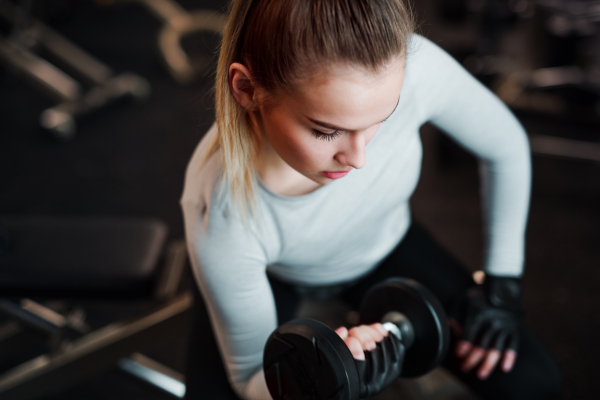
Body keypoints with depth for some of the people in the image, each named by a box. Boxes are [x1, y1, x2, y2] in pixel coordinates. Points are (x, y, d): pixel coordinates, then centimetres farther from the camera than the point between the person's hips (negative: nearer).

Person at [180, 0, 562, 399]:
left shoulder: (413, 67, -36)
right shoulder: (220, 216, -41)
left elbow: (507, 147, -12)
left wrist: (503, 282, -5)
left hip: (384, 249, 2)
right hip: (269, 275, -2)